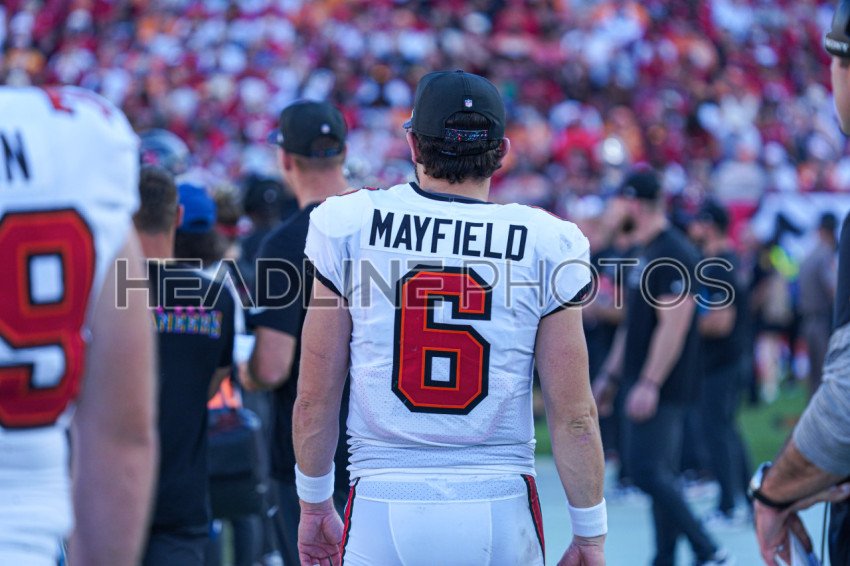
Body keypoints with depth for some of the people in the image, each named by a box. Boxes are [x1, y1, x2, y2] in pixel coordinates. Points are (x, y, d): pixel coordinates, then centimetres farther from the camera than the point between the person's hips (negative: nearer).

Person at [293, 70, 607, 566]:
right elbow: (574, 415, -1)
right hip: (499, 509, 0)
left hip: (383, 513, 0)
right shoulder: (545, 243, -1)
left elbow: (315, 398, 4)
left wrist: (314, 504, 17)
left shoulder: (350, 227, 0)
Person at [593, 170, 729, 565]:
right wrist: (611, 375, 24)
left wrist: (649, 384, -26)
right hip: (643, 382, 10)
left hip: (661, 385, -10)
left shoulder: (672, 255, -16)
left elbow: (674, 324, -23)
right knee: (660, 475, 10)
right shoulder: (645, 254, 17)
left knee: (648, 471, -14)